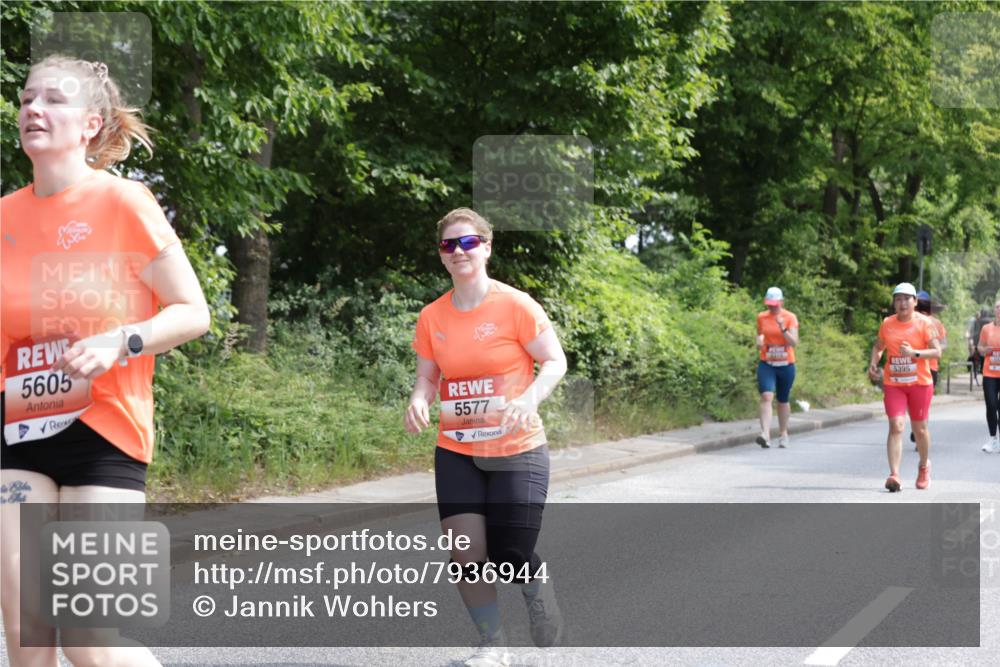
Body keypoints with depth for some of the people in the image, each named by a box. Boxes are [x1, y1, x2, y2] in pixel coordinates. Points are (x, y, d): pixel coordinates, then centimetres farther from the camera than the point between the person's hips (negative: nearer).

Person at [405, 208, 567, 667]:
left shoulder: (515, 305, -10)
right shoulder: (432, 318, 1)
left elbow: (555, 362, -7)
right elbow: (428, 378, 9)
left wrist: (529, 398, -25)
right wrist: (419, 401, -14)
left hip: (517, 451, -3)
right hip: (456, 453, 3)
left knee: (509, 556, -5)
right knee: (467, 555, -4)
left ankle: (537, 584, 32)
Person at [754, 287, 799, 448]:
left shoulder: (790, 317, -3)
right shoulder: (761, 317, 3)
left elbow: (794, 342, -11)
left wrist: (783, 329, -25)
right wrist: (759, 341, -4)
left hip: (786, 365, 0)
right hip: (766, 364, 0)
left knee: (783, 400, 12)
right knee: (766, 396, -19)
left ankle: (783, 433, 29)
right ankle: (765, 434, -28)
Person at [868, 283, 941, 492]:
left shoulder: (924, 323, -5)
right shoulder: (887, 323, 4)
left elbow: (937, 352, -9)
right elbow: (878, 346, 20)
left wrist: (914, 353, -24)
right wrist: (873, 363, 1)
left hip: (920, 383, -1)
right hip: (893, 384, 1)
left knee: (920, 428, 11)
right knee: (896, 427, -12)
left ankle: (924, 466, 37)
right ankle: (894, 474, -19)